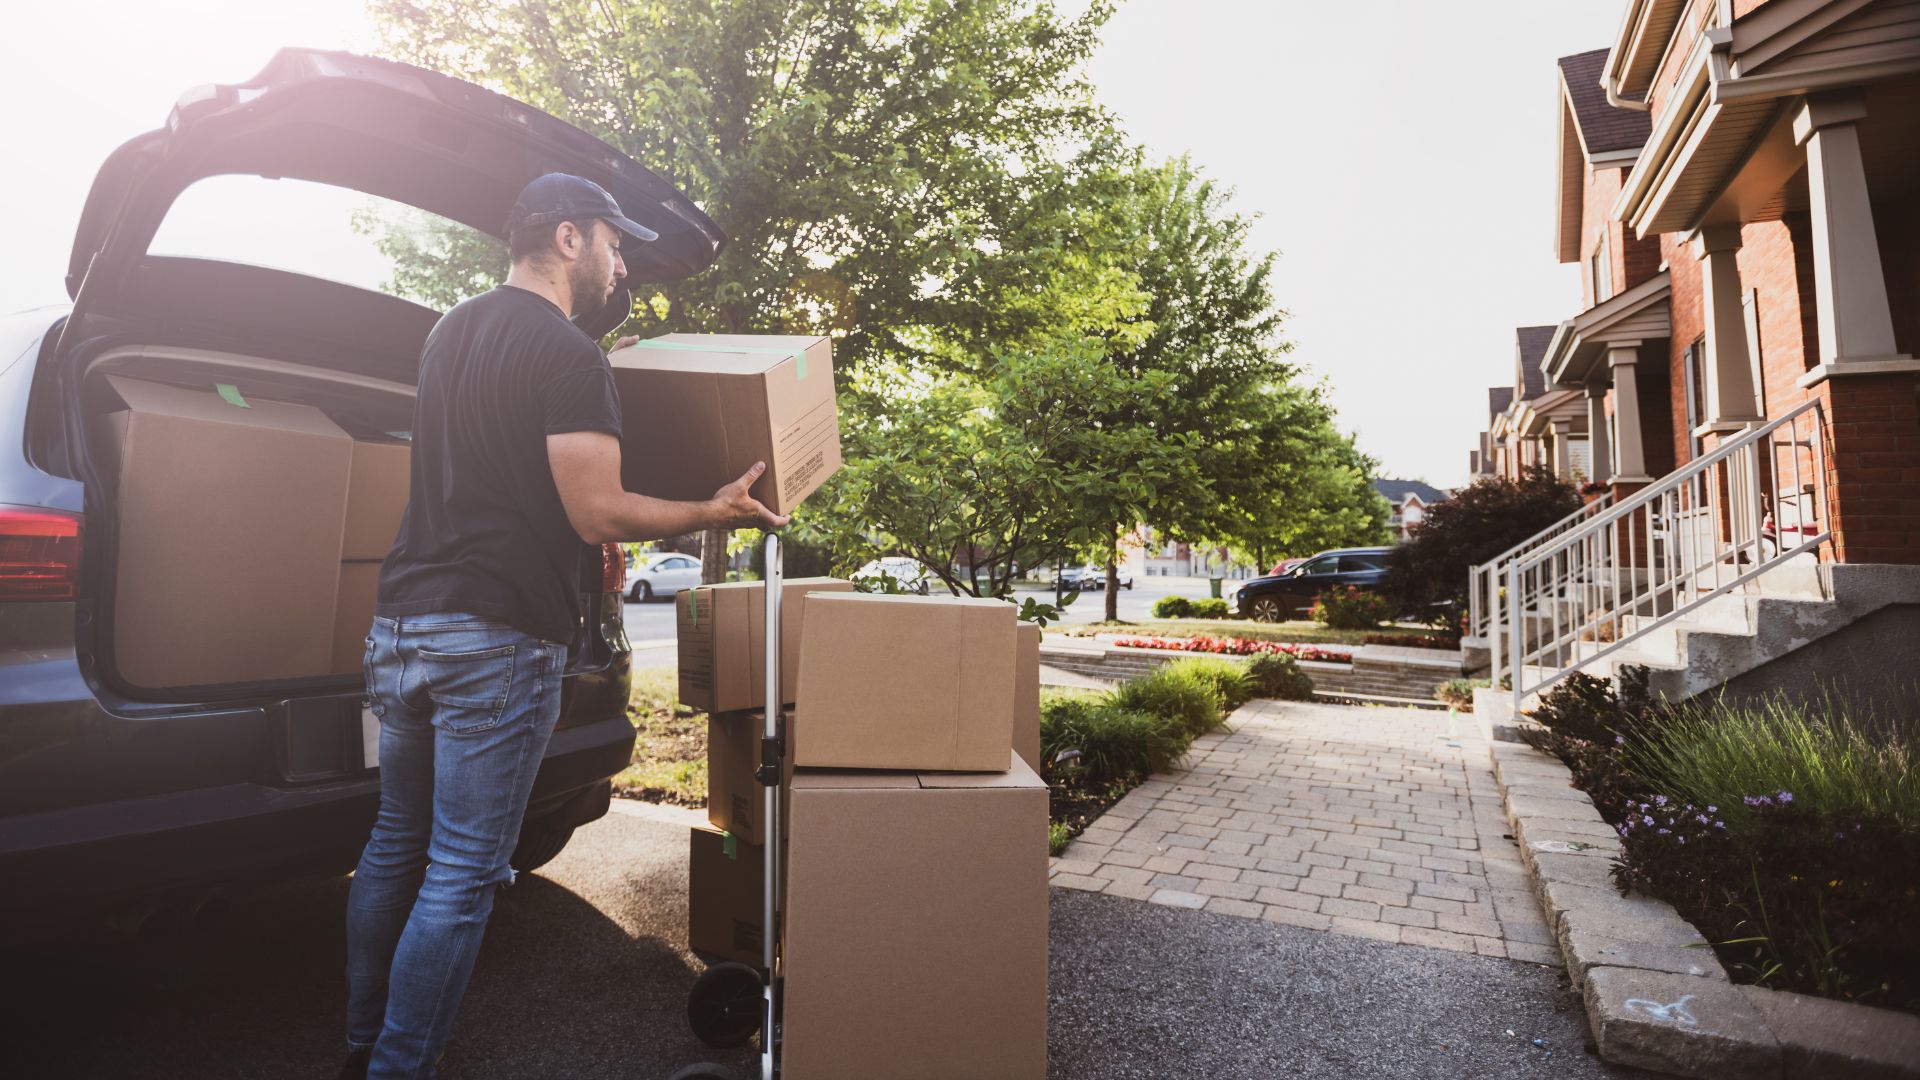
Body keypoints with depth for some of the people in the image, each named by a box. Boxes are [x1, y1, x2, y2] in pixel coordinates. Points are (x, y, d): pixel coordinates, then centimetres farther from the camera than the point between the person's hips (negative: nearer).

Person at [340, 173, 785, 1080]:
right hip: (497, 639, -9)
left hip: (400, 623, 9)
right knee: (461, 877, 2)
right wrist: (714, 512, -4)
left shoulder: (450, 330, 15)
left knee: (394, 845, 20)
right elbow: (597, 515, -17)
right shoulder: (568, 355, -13)